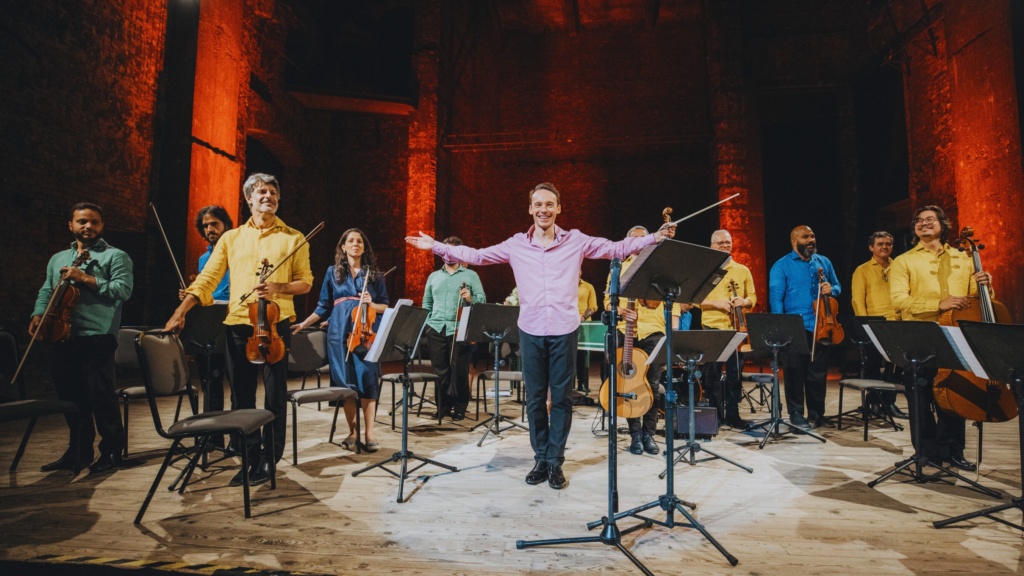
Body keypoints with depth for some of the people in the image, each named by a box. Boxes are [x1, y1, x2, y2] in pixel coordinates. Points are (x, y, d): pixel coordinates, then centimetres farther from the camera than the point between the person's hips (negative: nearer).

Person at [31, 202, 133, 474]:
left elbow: (123, 289, -12)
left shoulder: (115, 256, 0)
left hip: (97, 337, -6)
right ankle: (78, 451, 23)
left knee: (101, 396, -4)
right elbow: (46, 290, 19)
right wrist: (38, 314, 2)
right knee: (71, 397, 12)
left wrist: (87, 279, -16)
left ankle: (112, 451, 6)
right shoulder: (58, 259, 20)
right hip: (62, 337, 7)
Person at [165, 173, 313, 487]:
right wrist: (180, 312, -1)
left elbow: (305, 281, 4)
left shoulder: (293, 238, 6)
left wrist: (278, 287, -15)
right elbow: (207, 278, 7)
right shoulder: (231, 238, 12)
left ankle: (269, 459, 17)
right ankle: (250, 458, 23)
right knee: (241, 396, 9)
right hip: (236, 324, 3)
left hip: (275, 324, -3)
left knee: (275, 395, 3)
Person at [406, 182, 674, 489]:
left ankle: (555, 461, 20)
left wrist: (653, 238, -8)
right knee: (535, 398, 10)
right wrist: (435, 246, 4)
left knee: (561, 398, 6)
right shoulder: (515, 245, 5)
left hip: (564, 331, -1)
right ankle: (540, 458, 25)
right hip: (530, 331, 2)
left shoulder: (576, 241, 2)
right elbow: (476, 255, 8)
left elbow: (617, 248, 3)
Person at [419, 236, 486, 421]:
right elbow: (427, 304, 20)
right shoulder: (433, 276, 17)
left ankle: (460, 408, 14)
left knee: (459, 371, 1)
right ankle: (443, 407, 20)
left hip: (459, 329, -3)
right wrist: (425, 325, 9)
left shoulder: (470, 275, 6)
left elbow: (483, 300, -1)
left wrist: (470, 299, -20)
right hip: (436, 329, 3)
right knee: (440, 371, 7)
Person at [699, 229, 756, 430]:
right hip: (712, 327, -2)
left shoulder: (743, 270, 12)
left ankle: (733, 413, 16)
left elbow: (753, 297, 13)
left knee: (735, 372, 5)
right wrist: (716, 303, -16)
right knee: (712, 373, 1)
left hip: (736, 328, 3)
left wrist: (744, 301, -9)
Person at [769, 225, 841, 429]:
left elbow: (837, 286, 21)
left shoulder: (824, 262, 14)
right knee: (795, 372, 2)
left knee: (818, 373, 9)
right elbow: (775, 297, -8)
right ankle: (796, 413, 14)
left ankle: (816, 413, 21)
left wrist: (831, 289, -4)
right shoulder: (782, 266, -2)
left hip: (821, 327, 4)